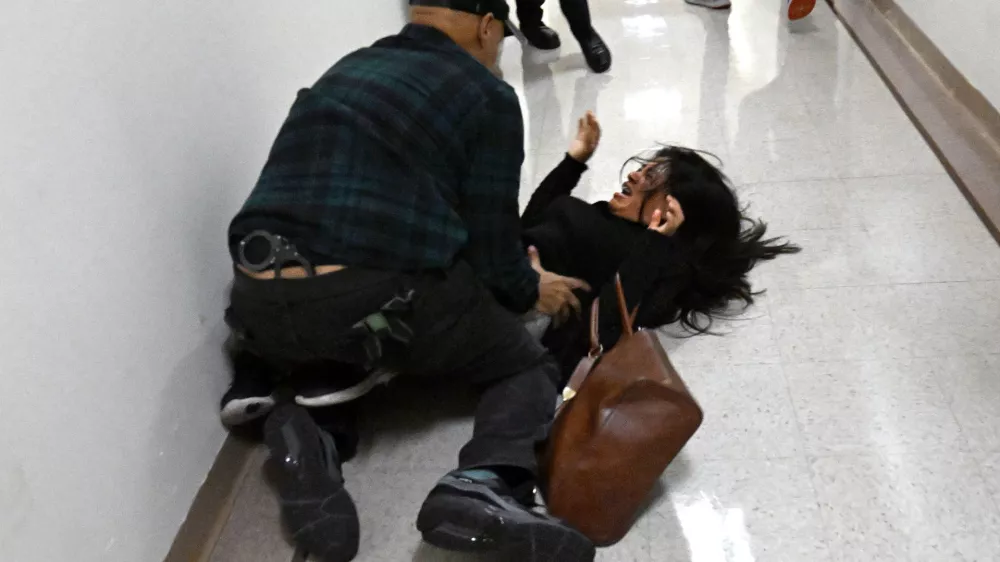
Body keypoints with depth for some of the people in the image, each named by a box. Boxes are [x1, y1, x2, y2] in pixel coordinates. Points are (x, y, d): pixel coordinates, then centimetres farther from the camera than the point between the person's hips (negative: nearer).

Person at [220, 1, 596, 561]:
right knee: (528, 367, 19)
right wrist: (532, 290, 26)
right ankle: (483, 486, -11)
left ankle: (304, 438, 6)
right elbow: (493, 256, 3)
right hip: (381, 298, -5)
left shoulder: (347, 70, 24)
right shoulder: (488, 96, 5)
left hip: (260, 301, 5)